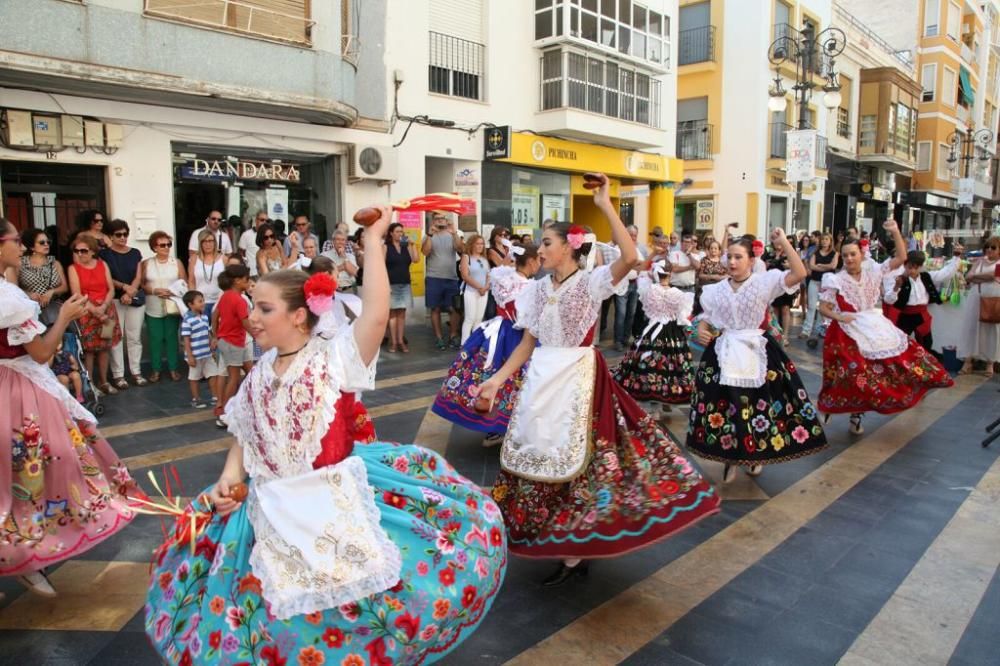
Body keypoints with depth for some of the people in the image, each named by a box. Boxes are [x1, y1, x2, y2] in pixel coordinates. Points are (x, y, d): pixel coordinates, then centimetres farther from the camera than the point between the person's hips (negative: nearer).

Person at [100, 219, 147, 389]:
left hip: (136, 299, 3)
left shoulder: (135, 253, 10)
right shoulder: (105, 254, 2)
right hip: (114, 300, -3)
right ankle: (118, 374, 4)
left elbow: (138, 277, 4)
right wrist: (124, 287, -15)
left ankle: (136, 371, 13)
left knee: (134, 336, 6)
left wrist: (130, 292, -10)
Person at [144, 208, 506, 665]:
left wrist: (373, 242, -21)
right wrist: (229, 480, -4)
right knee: (277, 618, 10)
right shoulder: (259, 376, 8)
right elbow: (245, 439, 14)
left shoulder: (335, 355, -9)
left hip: (337, 503, -5)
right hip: (277, 514, 5)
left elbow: (376, 315, -26)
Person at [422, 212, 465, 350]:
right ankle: (439, 337, 13)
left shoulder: (453, 236, 7)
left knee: (454, 309, 2)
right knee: (435, 309, 4)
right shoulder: (429, 236, 4)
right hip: (433, 278, -1)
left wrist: (454, 233, -21)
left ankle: (453, 336, 15)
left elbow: (461, 249, -10)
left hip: (451, 278, 1)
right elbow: (425, 252, -12)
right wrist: (430, 234, -20)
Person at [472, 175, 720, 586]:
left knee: (573, 456, 0)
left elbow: (630, 258, -28)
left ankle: (574, 550, 18)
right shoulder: (538, 289, 8)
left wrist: (606, 206, -26)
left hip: (577, 380, -6)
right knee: (538, 453, 12)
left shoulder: (591, 282, -9)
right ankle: (568, 548, 31)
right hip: (541, 381, 6)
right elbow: (527, 343, 10)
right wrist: (497, 379, 5)